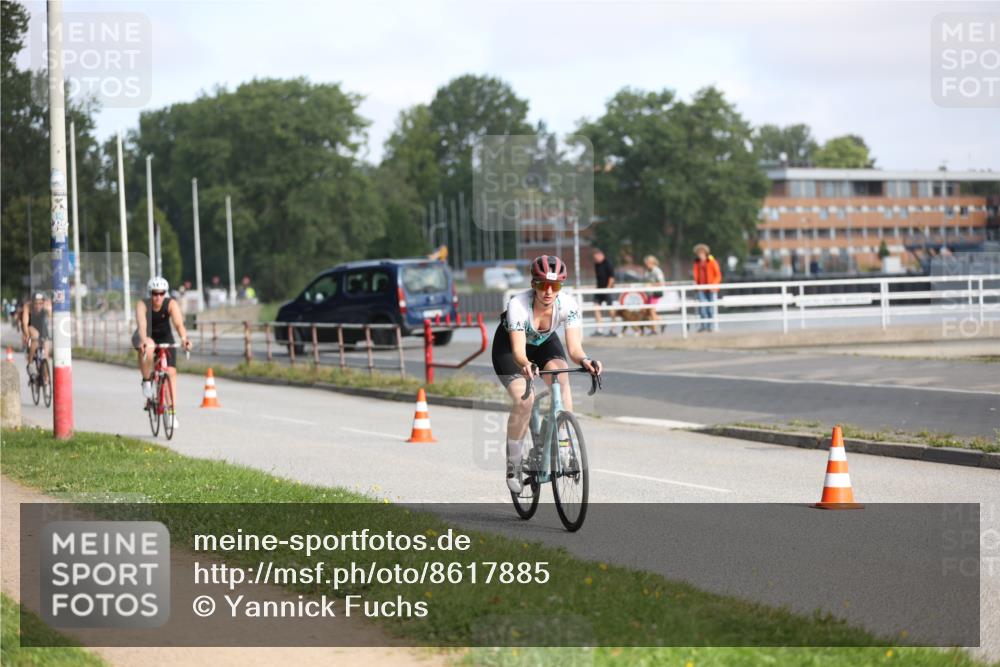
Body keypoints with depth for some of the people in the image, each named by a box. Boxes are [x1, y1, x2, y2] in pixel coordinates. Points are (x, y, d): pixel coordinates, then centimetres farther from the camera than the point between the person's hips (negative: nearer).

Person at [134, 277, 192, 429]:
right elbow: (141, 324, -40)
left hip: (165, 338, 2)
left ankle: (172, 412, -5)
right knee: (148, 349, -38)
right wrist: (144, 341, -59)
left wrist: (184, 338, -55)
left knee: (171, 371, -11)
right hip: (147, 338, -2)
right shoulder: (142, 304, -24)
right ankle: (147, 381, -15)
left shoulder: (171, 304, -21)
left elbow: (179, 324, -35)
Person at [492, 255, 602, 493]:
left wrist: (584, 360, -56)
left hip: (544, 342, 3)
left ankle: (564, 443, -23)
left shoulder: (568, 305, -29)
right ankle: (513, 465, -4)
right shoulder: (518, 305, -37)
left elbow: (574, 347, -33)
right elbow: (518, 350, -43)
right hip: (509, 344, -3)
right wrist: (525, 365, -65)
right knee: (524, 400, -22)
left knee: (561, 378, -30)